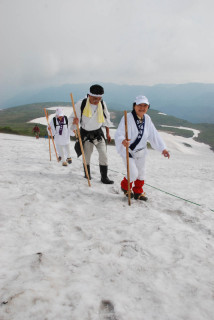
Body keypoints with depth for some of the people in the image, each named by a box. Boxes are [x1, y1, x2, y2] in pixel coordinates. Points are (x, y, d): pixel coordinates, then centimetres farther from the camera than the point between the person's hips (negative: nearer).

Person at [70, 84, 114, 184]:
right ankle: (87, 174, 35)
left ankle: (104, 177, 5)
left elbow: (106, 118, 6)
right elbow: (73, 118, -10)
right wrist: (75, 121, -35)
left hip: (98, 133, 2)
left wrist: (107, 133, 12)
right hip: (86, 133, -2)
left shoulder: (102, 104, -10)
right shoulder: (81, 104, -20)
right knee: (86, 155, 12)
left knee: (103, 154, -6)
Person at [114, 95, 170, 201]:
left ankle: (138, 192, 38)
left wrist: (163, 148, -2)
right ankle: (125, 187, 26)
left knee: (141, 172, 15)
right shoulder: (128, 118, -22)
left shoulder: (147, 119, -2)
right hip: (128, 150, -6)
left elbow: (154, 135, 3)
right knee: (133, 173, -7)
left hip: (141, 151, 6)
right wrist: (123, 141, -51)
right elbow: (118, 134, -29)